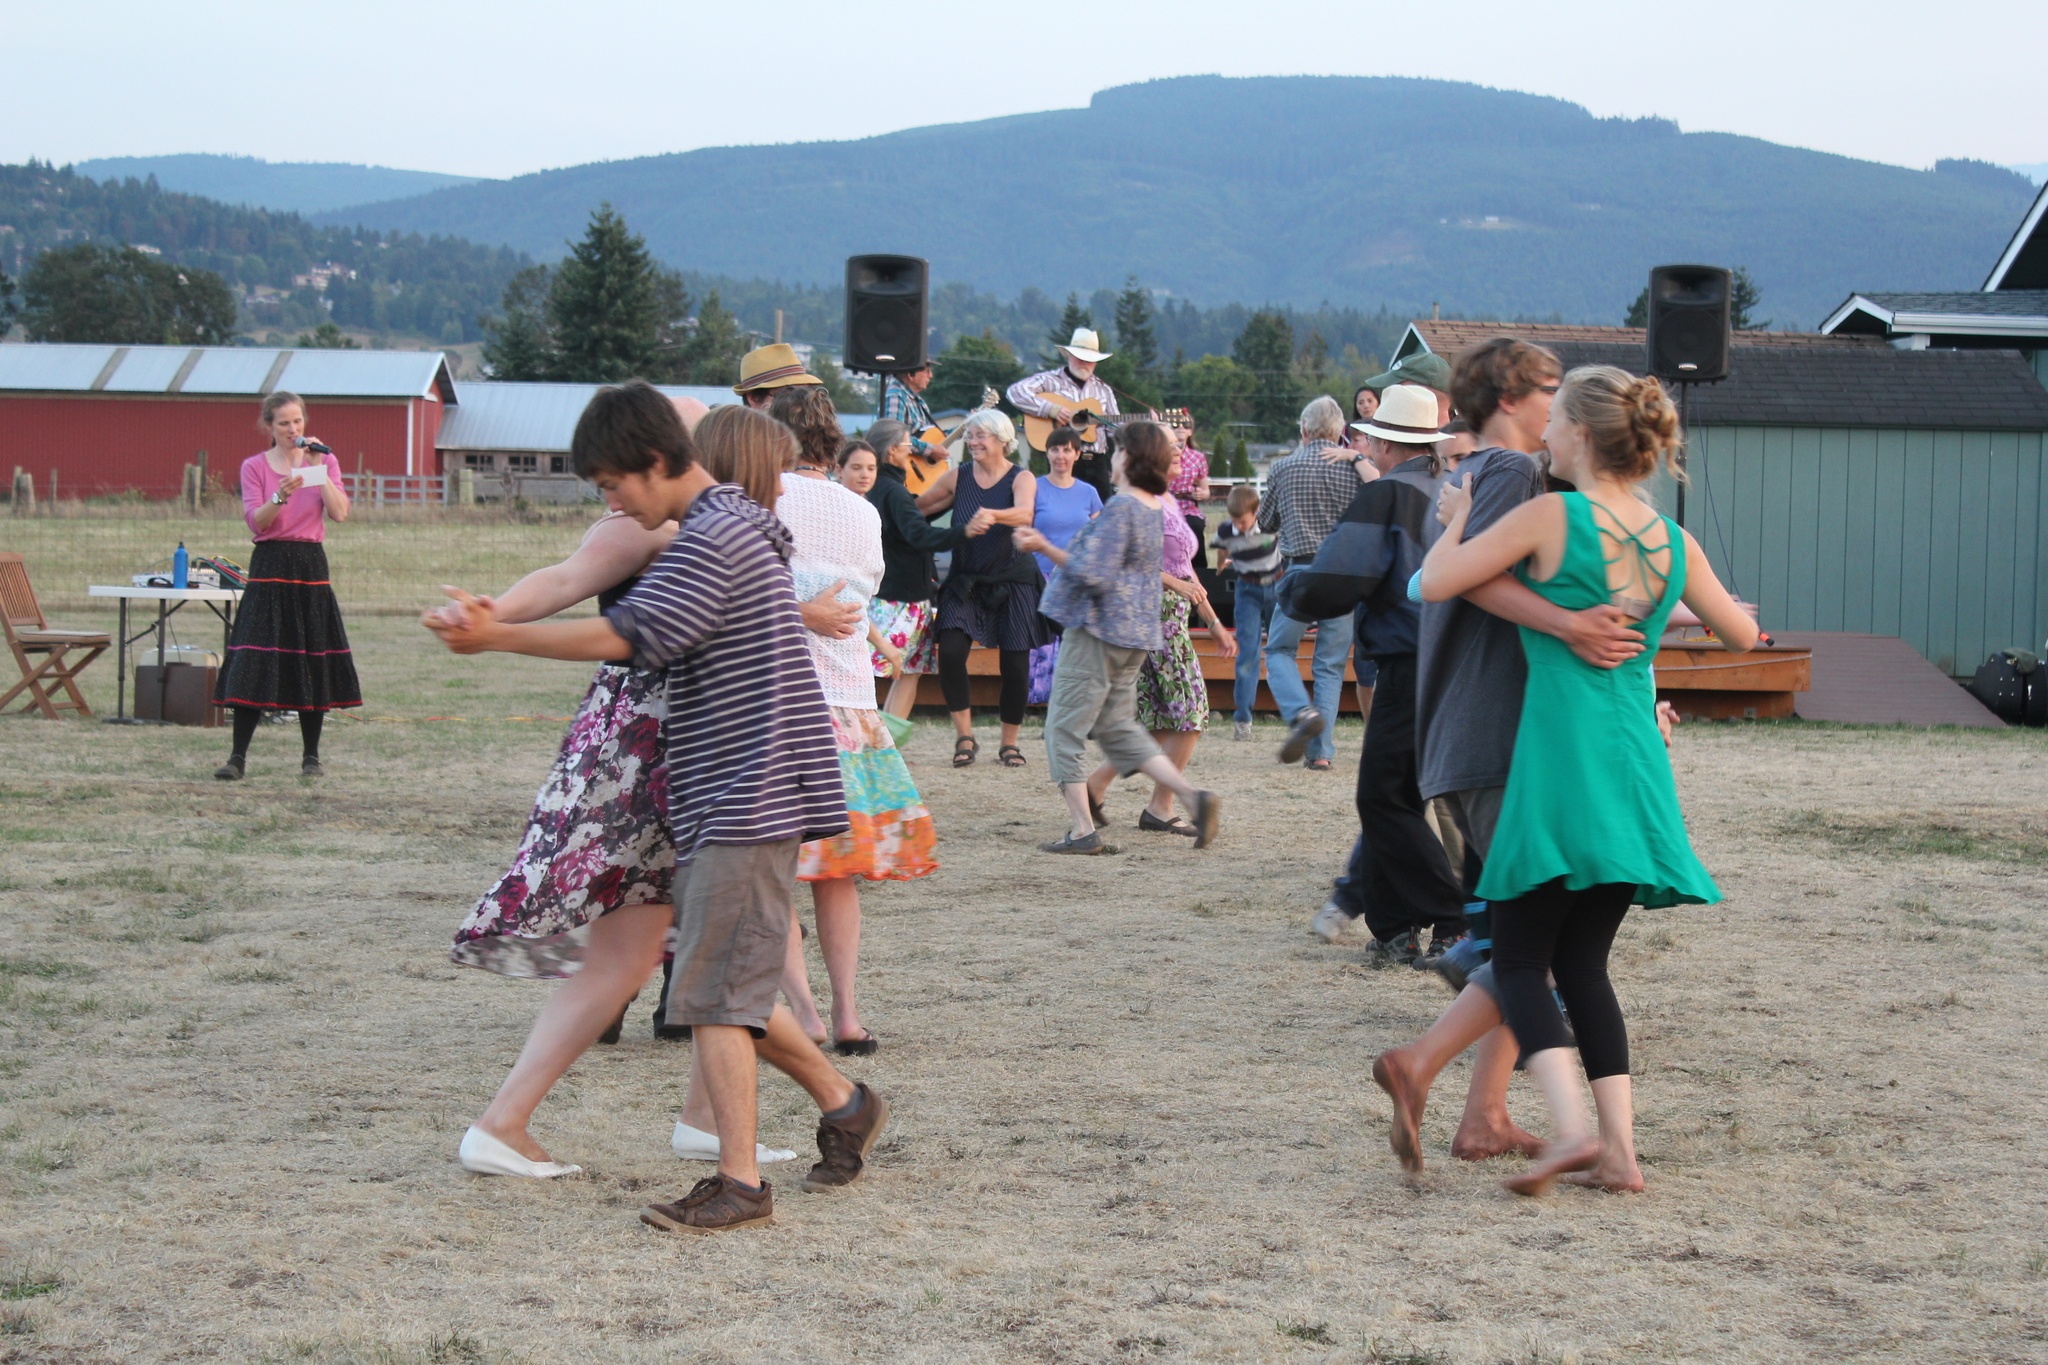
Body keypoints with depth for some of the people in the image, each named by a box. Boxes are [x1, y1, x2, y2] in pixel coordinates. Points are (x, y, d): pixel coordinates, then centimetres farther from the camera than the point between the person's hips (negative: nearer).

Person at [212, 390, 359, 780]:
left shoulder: (324, 462, 8)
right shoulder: (255, 467, 5)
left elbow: (339, 512, -6)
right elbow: (255, 521, -7)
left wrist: (320, 469, -12)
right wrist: (280, 497, -24)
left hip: (310, 566, 1)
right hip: (269, 568, -1)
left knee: (312, 664, 3)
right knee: (253, 665, -9)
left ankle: (311, 756, 13)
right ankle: (237, 756, -7)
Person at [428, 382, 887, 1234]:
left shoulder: (714, 540, -16)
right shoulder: (735, 525, 17)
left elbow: (623, 636, -21)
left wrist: (496, 637, -16)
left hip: (748, 797, -10)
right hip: (727, 801, 10)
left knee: (711, 993, -10)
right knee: (726, 989, 14)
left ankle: (740, 1183, -8)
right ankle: (843, 1105, 27)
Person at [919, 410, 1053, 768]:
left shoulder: (1021, 478, -6)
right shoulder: (958, 476, 3)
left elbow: (1024, 513, -28)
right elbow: (919, 508, 13)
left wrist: (992, 515, -45)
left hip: (1012, 583, -2)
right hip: (966, 581, 2)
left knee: (1016, 665, -1)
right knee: (950, 652, -18)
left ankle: (1009, 742, 17)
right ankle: (964, 736, -6)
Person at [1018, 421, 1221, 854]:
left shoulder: (1120, 507, -17)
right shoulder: (1155, 508, 13)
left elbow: (1093, 574, -23)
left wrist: (1045, 548, -10)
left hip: (1097, 631, -9)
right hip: (1136, 633, 9)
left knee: (1065, 729, -1)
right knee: (1118, 726, 16)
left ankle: (1082, 831, -4)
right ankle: (1192, 796, 3)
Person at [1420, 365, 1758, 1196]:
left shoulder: (1552, 517, -9)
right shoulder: (1675, 544, 8)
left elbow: (1436, 583, -6)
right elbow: (1743, 635, 20)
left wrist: (1458, 517, 12)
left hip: (1562, 757, -6)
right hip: (1637, 763, 6)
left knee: (1520, 960, 0)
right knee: (1583, 964, 13)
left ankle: (1571, 1127, -19)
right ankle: (1620, 1149, 6)